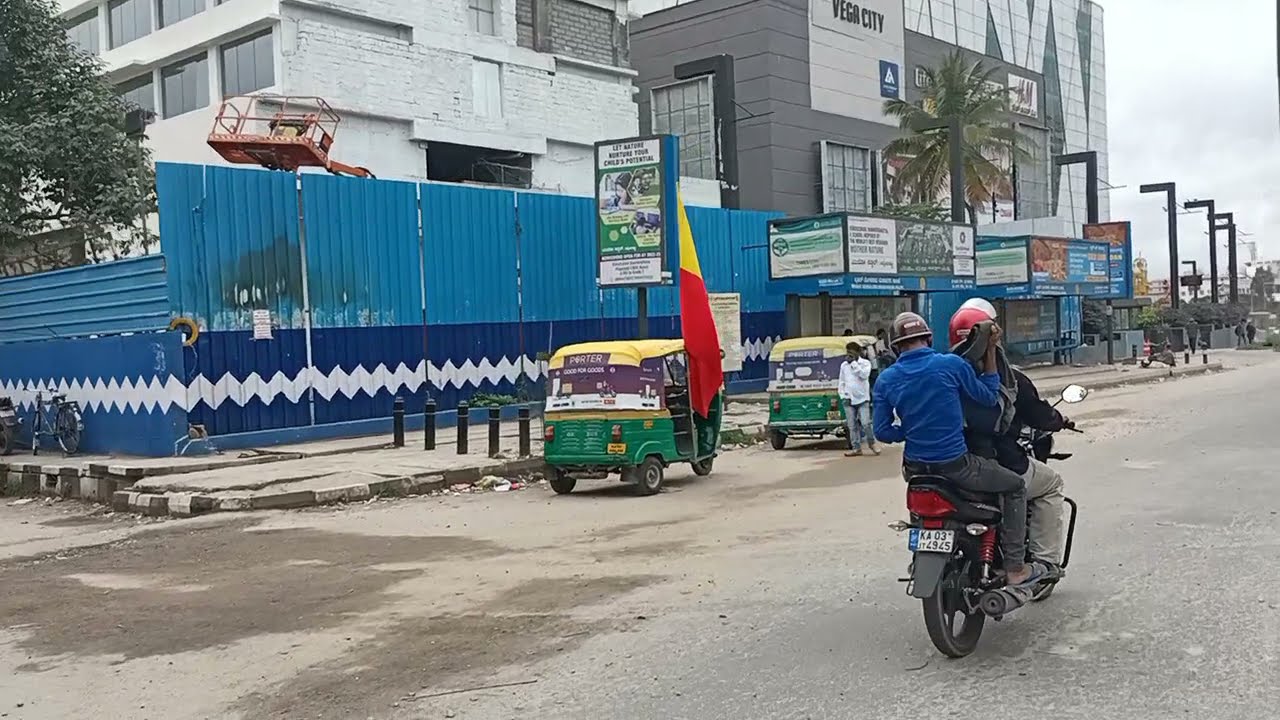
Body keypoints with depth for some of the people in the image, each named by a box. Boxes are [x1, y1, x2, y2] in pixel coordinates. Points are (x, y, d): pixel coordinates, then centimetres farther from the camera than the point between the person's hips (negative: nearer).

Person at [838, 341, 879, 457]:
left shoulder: (865, 363, 0)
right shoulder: (844, 365, 9)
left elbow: (864, 375, -18)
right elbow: (841, 382, 12)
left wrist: (854, 363, -15)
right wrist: (843, 396, 1)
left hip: (862, 399, -3)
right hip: (849, 400, 4)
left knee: (866, 423, -10)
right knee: (852, 425, 3)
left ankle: (872, 444, 11)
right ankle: (856, 448, 10)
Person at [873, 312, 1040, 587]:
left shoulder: (885, 380, 1)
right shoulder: (951, 364, -8)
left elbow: (882, 432, 0)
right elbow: (990, 398, 5)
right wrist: (991, 351, 8)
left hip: (916, 469, 4)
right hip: (955, 465, -4)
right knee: (1015, 486, 17)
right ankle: (1015, 568, 14)